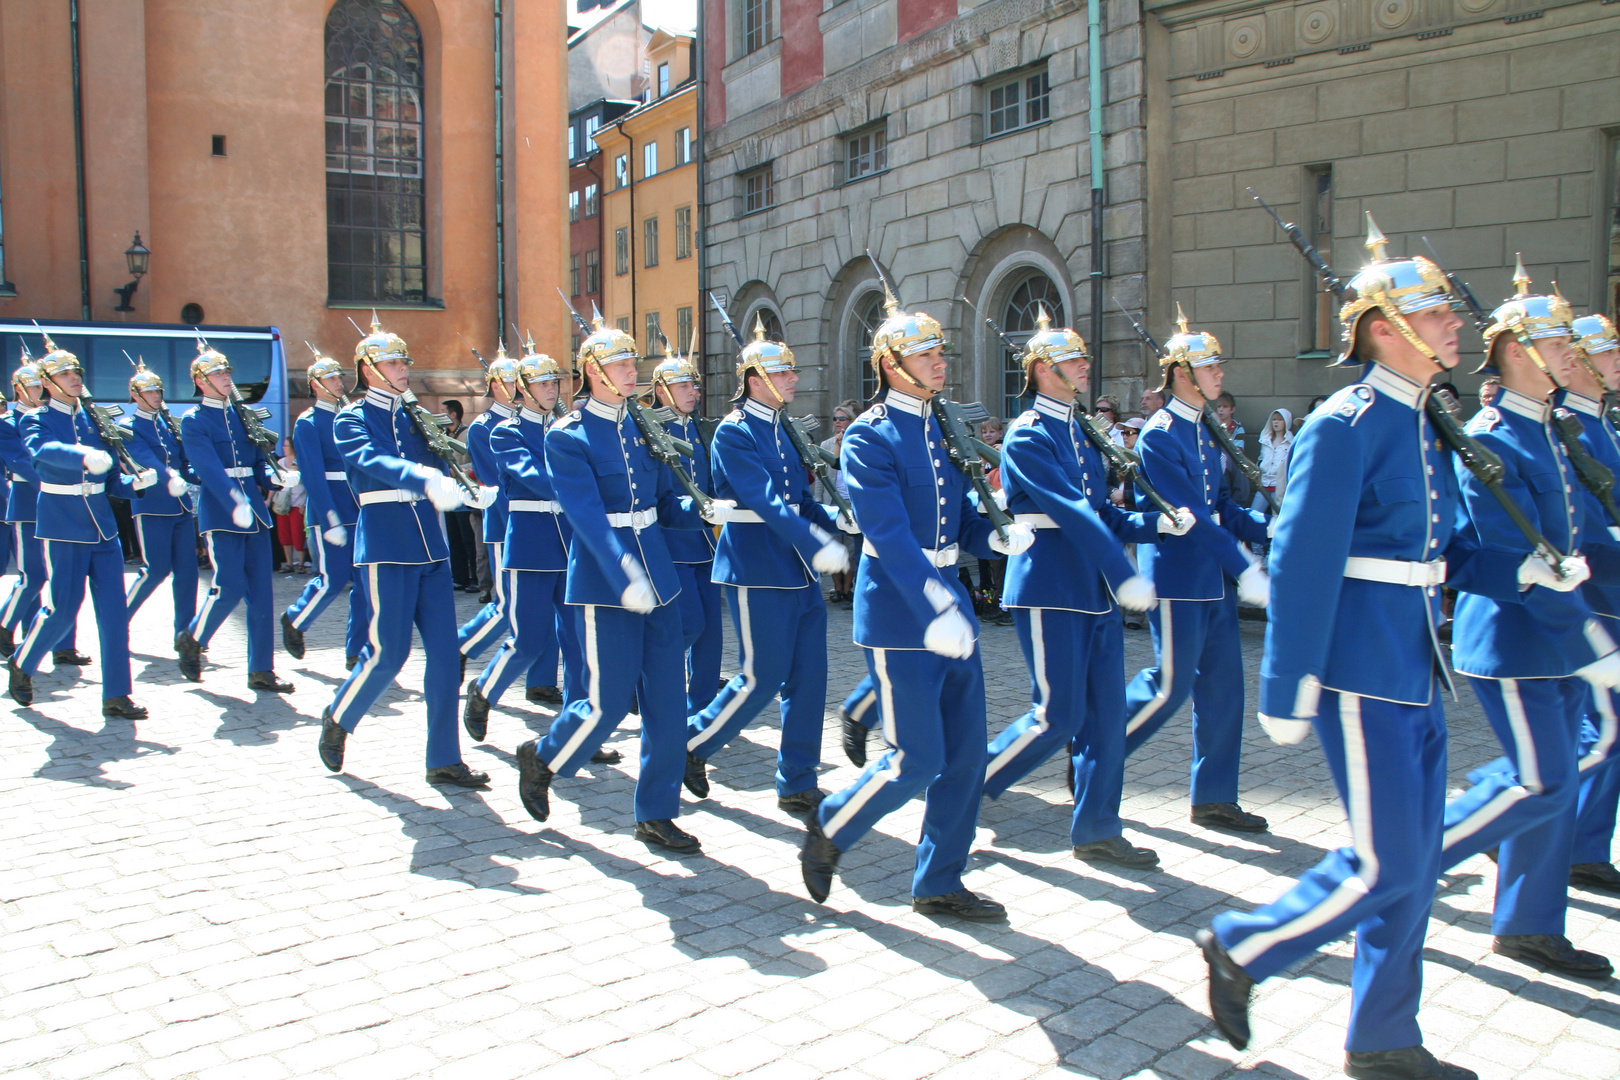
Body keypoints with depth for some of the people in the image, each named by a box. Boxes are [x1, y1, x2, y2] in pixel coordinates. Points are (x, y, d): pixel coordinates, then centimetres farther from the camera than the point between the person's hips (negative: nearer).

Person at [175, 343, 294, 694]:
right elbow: (211, 470, -17)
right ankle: (192, 640, 20)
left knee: (260, 591, 3)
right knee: (229, 587, -8)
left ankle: (261, 671, 7)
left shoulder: (242, 415, 16)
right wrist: (235, 503, -30)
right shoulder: (193, 421, -3)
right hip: (220, 514, -6)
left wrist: (275, 477, -7)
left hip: (254, 512, 6)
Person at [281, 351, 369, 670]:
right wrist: (331, 521, -19)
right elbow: (314, 476, -12)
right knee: (333, 580, -4)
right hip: (328, 513, -6)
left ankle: (356, 651, 7)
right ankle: (294, 620, 24)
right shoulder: (308, 423, -5)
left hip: (359, 511, 6)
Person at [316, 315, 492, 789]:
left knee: (444, 652, 2)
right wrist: (427, 480, -40)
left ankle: (444, 761, 8)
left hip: (430, 544, 6)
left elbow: (435, 465, 7)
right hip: (386, 544, -6)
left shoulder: (411, 418, 17)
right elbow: (372, 462, -23)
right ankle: (338, 719, 26)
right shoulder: (351, 420, -2)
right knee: (388, 652, -3)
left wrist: (473, 489, -14)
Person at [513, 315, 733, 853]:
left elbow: (666, 503, 13)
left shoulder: (642, 429, 11)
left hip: (658, 579, 6)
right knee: (608, 704, -1)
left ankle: (657, 815, 17)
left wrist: (703, 511, -9)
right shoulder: (568, 437, -9)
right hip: (604, 585, -6)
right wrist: (625, 577, -32)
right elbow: (588, 516, -21)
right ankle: (541, 759, 28)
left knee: (668, 702, 5)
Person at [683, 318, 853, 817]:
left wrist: (837, 523, -2)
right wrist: (817, 545, -34)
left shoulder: (783, 430, 14)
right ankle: (693, 743, 21)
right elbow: (764, 500, -24)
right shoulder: (733, 433, -11)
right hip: (757, 569, -8)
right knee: (763, 678, -2)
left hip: (800, 570, 8)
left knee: (808, 677, 6)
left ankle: (797, 785, 16)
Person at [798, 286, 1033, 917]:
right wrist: (936, 609, -33)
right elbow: (891, 535, -24)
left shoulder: (943, 431, 11)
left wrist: (998, 537, -8)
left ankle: (939, 885, 24)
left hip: (950, 610, 8)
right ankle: (828, 830, 22)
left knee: (966, 753, 9)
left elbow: (960, 522, 14)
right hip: (900, 619, -8)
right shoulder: (870, 438, -13)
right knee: (917, 761, -3)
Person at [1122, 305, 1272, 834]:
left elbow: (1221, 506, 16)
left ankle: (1214, 799, 18)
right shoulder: (1159, 436, -14)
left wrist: (1268, 529, -2)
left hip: (1215, 580, 9)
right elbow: (1188, 514, -20)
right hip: (1179, 579, -9)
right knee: (1171, 685, -3)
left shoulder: (1205, 433, 15)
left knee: (1222, 685, 9)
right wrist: (1244, 570, -22)